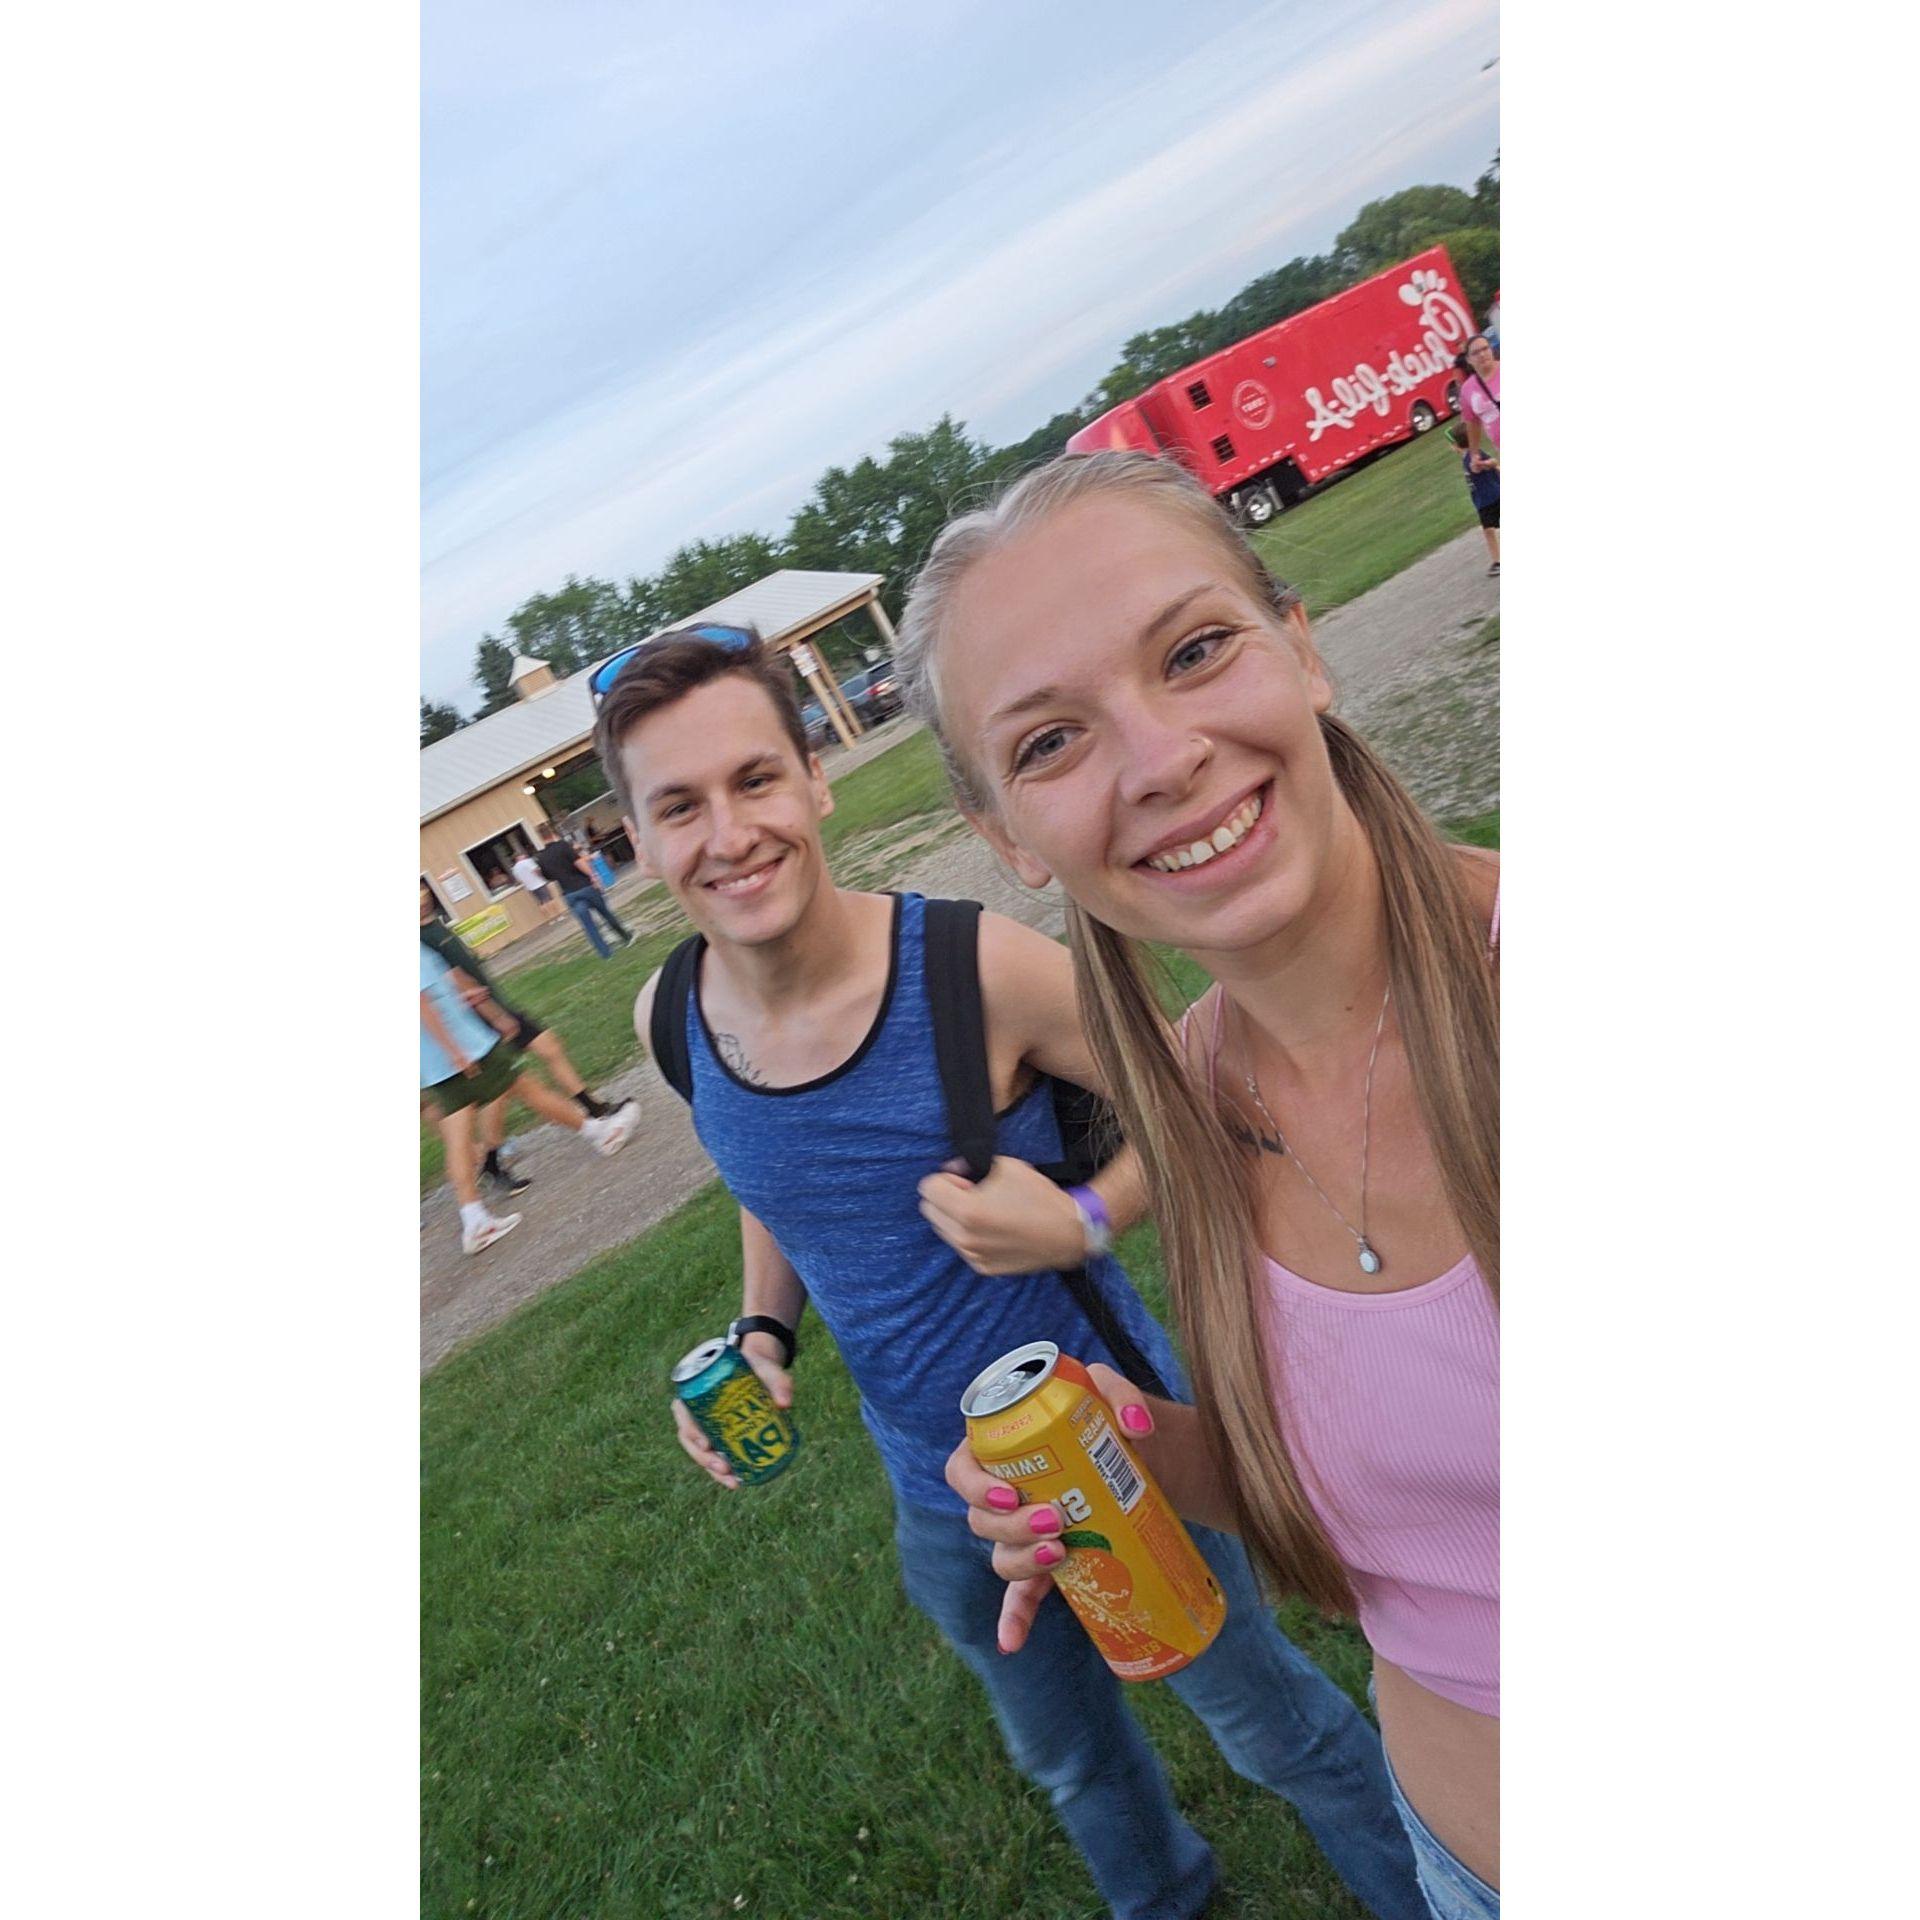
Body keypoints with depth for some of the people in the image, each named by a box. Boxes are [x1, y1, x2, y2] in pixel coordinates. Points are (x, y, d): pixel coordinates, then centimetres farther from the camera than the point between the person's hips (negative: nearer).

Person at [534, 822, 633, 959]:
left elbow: (550, 877, 13)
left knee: (587, 925, 8)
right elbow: (578, 863, -18)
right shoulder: (561, 845, -8)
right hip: (585, 886, -2)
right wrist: (592, 877, -12)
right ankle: (626, 937, 30)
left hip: (569, 895, 2)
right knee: (606, 913, 16)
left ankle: (606, 953, 7)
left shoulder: (539, 858, 4)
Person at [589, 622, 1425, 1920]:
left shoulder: (978, 969, -28)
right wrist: (761, 1336, -7)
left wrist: (1085, 1225, -29)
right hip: (940, 1502, 5)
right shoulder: (671, 1023, -13)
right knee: (1069, 1759, 32)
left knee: (1272, 1723, 22)